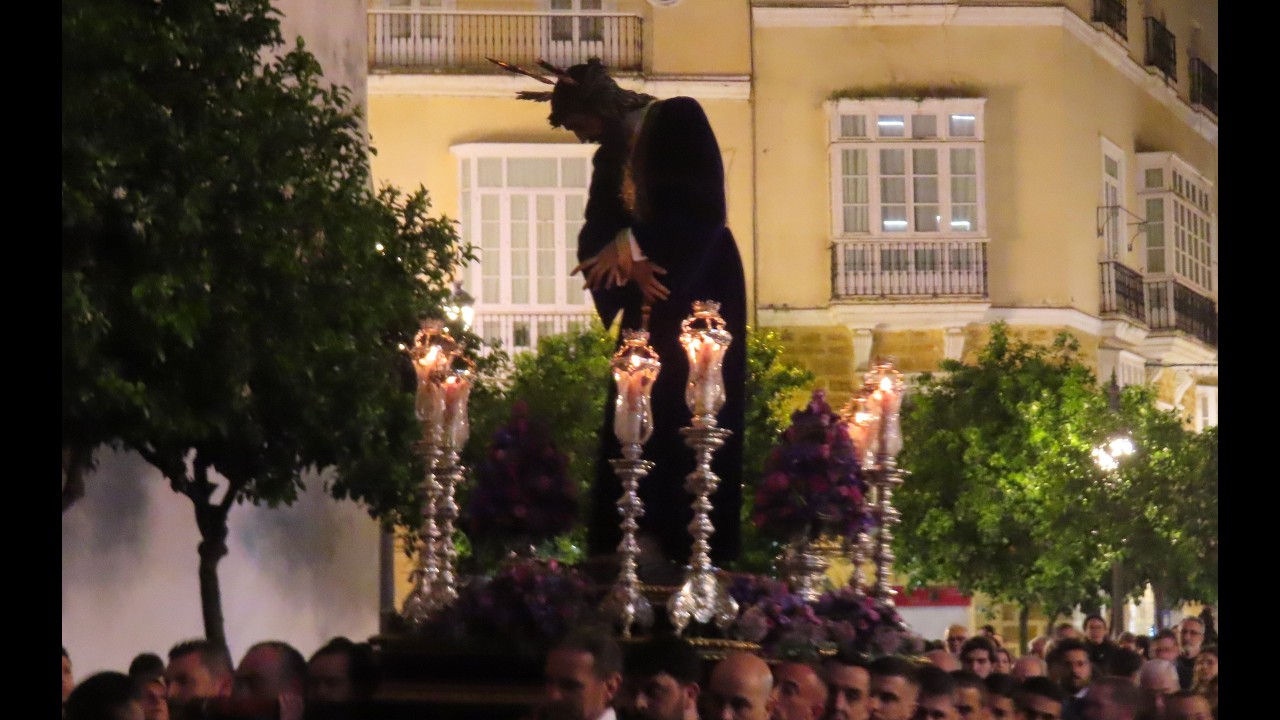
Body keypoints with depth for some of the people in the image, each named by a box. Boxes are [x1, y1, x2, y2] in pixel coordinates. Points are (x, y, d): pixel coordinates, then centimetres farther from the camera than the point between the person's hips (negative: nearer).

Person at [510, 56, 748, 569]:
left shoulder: (678, 120, -7)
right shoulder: (609, 158, 13)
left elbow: (703, 207, -16)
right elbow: (595, 235, 8)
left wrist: (629, 245, -14)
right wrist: (629, 261, -14)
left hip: (701, 293, -7)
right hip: (651, 298, 7)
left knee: (693, 424, -9)